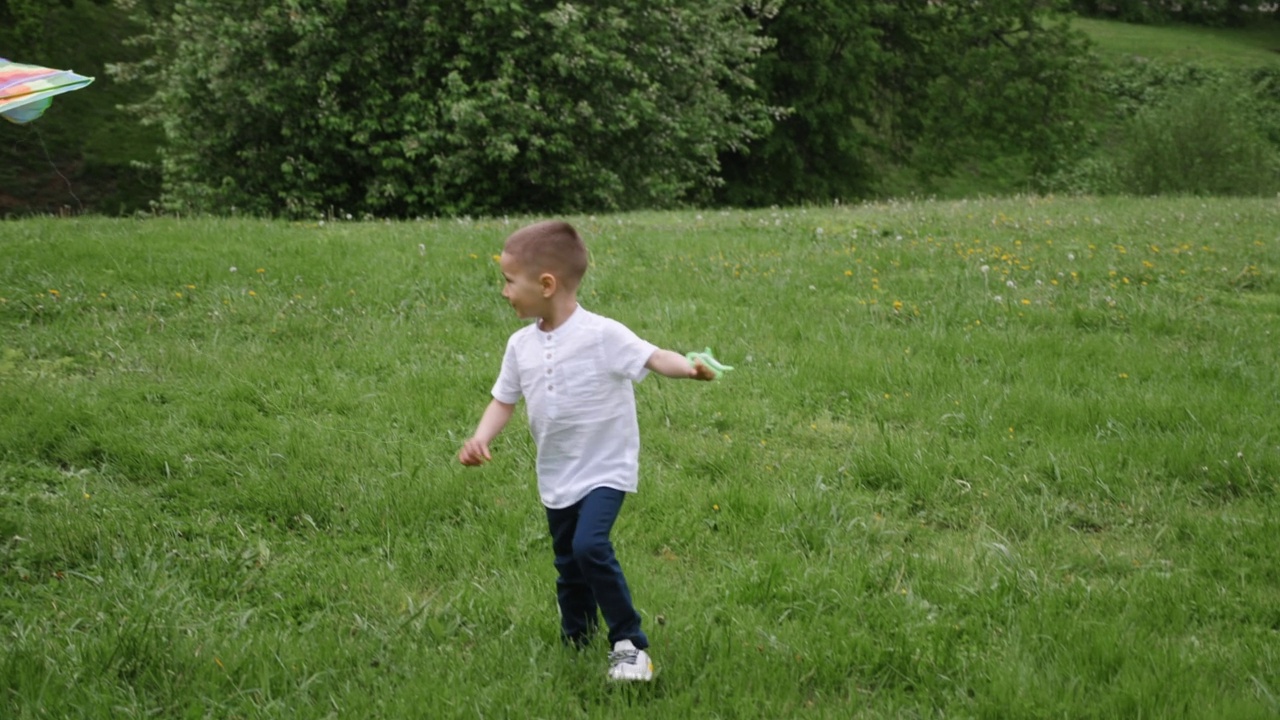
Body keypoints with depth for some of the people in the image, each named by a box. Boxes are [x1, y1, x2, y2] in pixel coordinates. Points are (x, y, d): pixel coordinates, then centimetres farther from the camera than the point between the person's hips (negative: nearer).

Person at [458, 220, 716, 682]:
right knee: (568, 564, 16)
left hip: (605, 469, -6)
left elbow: (653, 358, -24)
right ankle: (575, 648, 34)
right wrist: (480, 440, -8)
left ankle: (629, 644, -11)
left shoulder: (602, 335, -17)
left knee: (590, 545, -24)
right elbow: (504, 400, 9)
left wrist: (689, 367, -44)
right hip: (556, 476, 6)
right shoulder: (521, 345, 2)